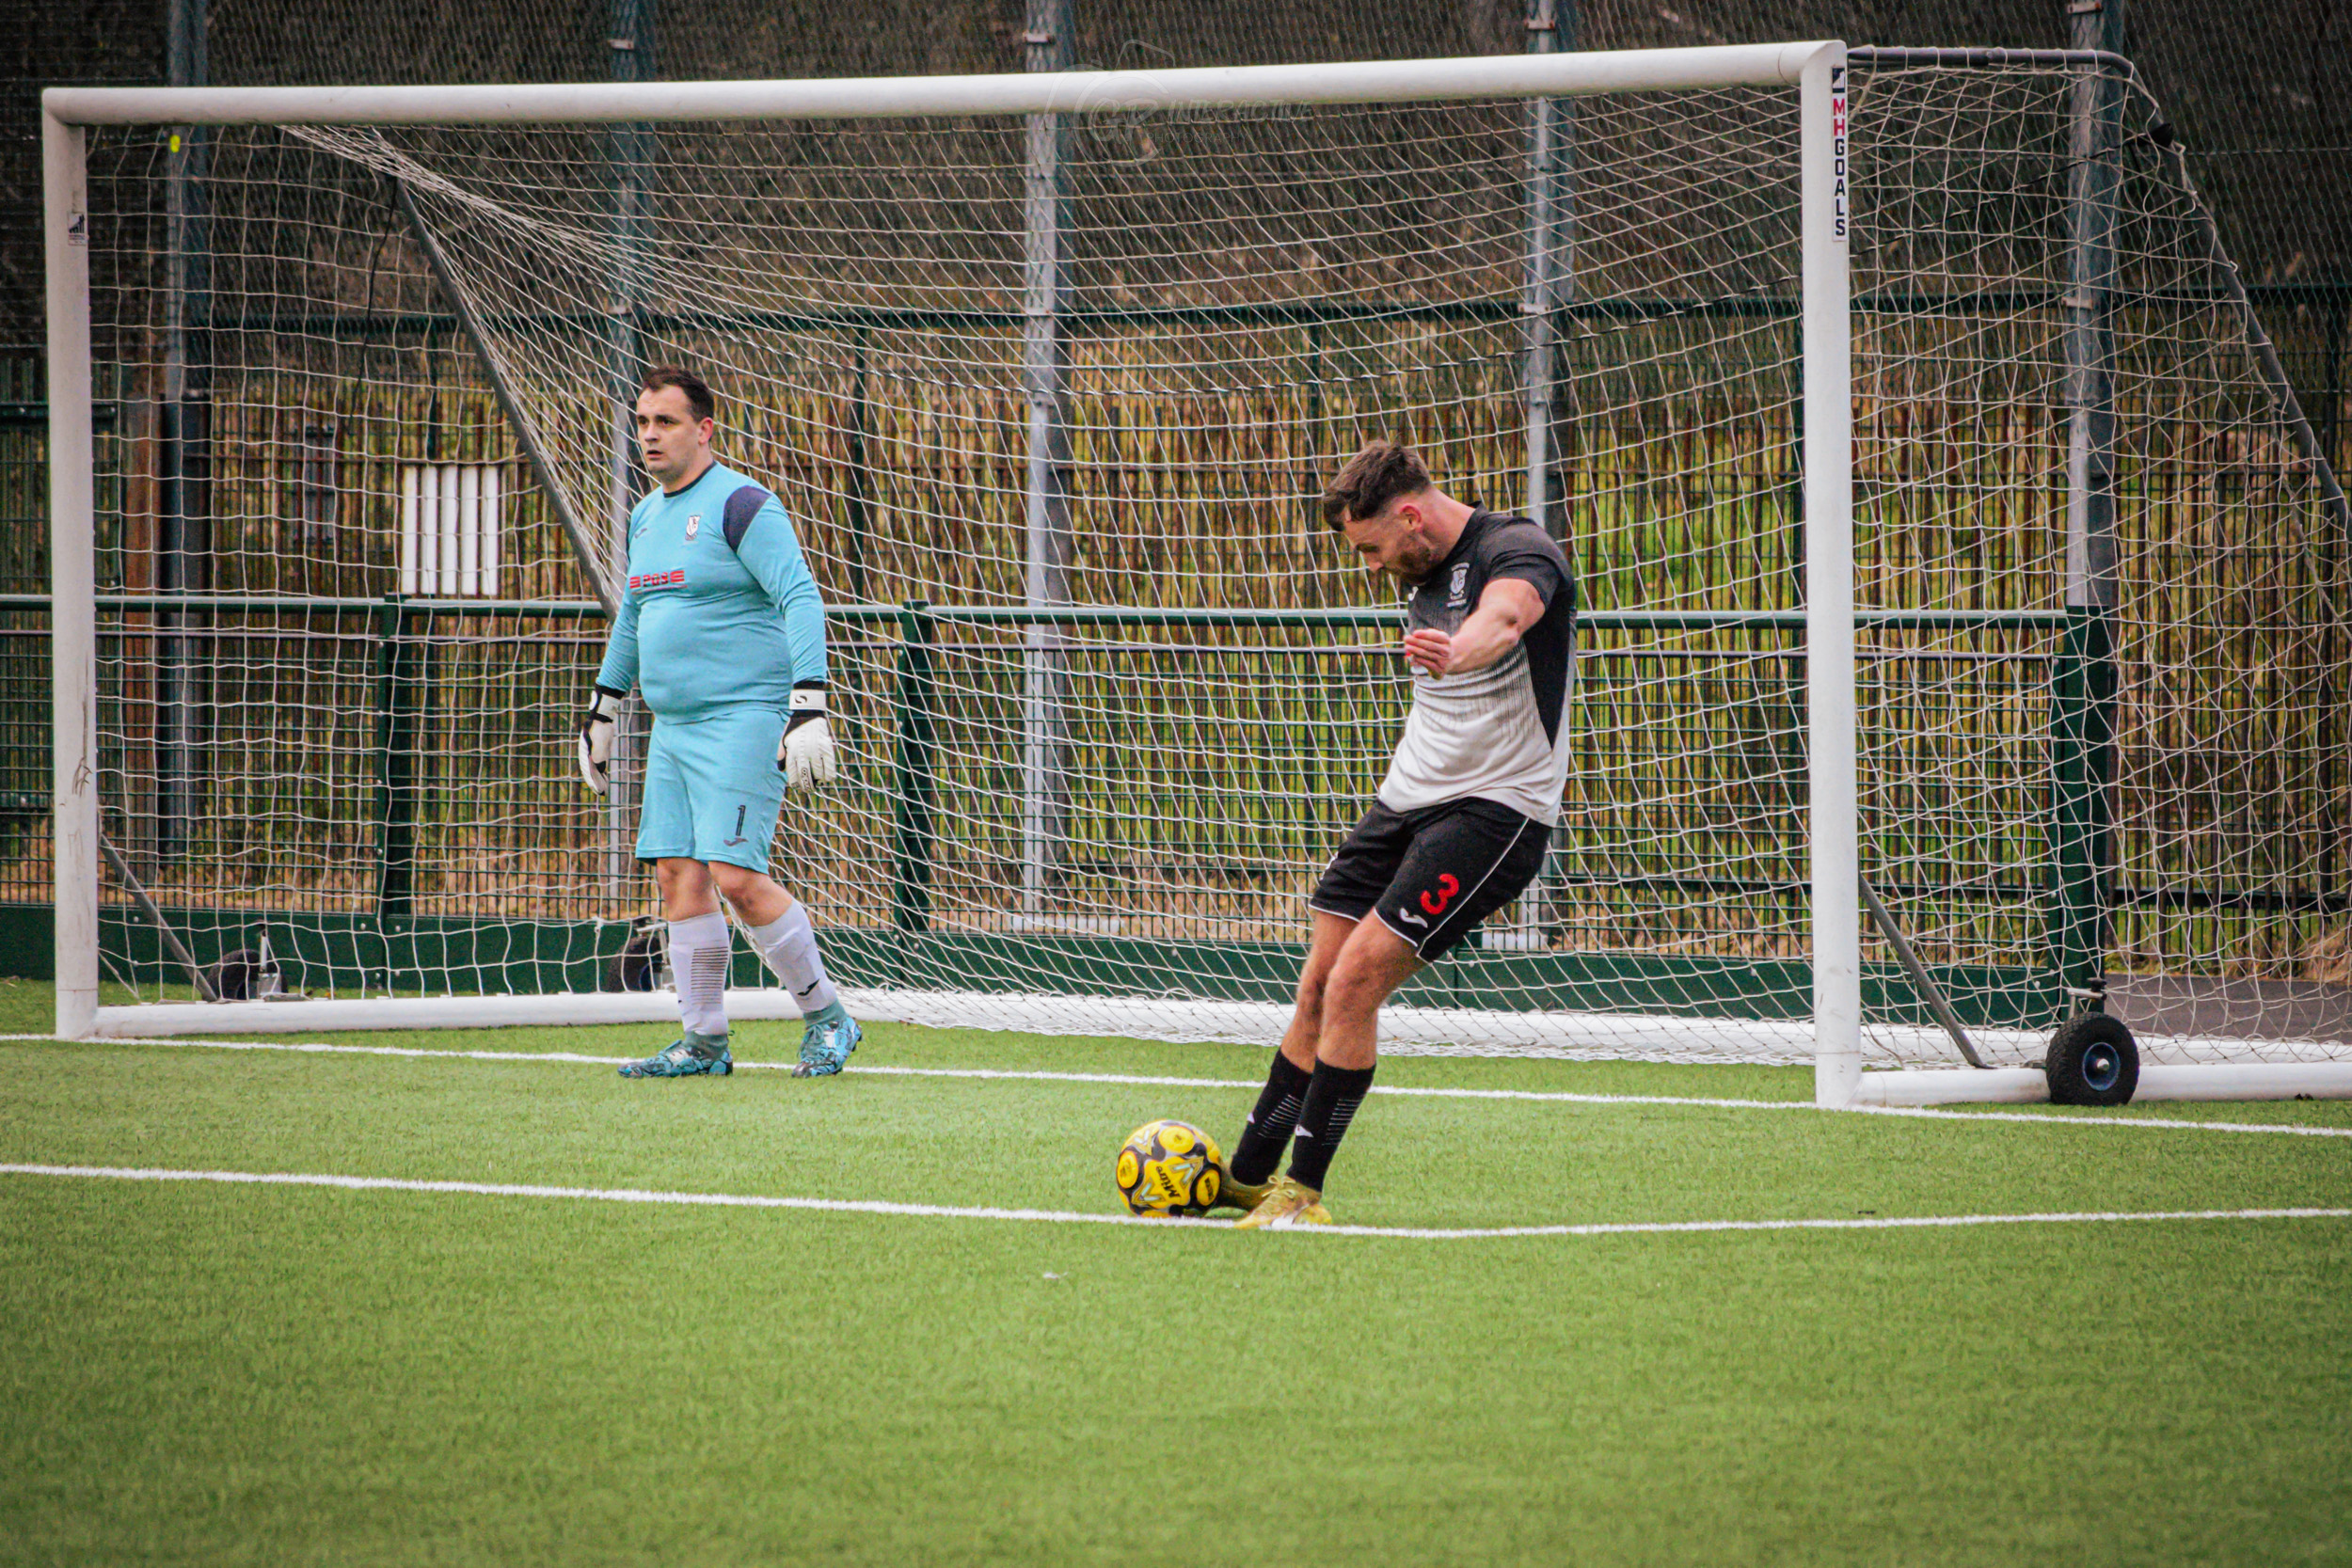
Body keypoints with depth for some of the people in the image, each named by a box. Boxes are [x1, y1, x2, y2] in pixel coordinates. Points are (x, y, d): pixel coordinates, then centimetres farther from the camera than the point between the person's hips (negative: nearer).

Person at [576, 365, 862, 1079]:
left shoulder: (741, 505, -10)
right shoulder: (647, 516, 17)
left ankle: (827, 1018, -2)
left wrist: (808, 706, -25)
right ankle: (704, 1042, 7)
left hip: (745, 719, -9)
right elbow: (632, 619, 31)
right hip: (674, 726, 9)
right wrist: (601, 712, 31)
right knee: (677, 877, 3)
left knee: (735, 875, -16)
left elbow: (801, 601, -17)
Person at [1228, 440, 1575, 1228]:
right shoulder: (1425, 574, 12)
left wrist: (1457, 649, -63)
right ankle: (1248, 1175, 17)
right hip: (1408, 800, 9)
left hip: (1494, 809, -9)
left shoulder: (1517, 552, -16)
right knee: (1319, 985, 6)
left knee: (1356, 980, -17)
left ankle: (1304, 1191, -11)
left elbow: (1504, 617, -42)